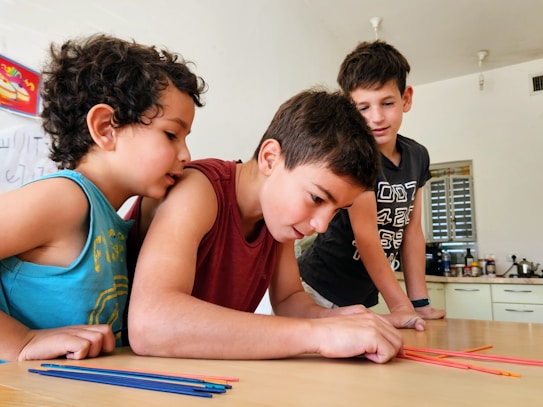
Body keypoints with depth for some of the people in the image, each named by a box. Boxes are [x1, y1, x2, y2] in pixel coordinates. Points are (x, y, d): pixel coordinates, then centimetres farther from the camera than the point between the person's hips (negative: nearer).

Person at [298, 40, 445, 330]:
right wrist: (399, 305, -26)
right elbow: (365, 234, -24)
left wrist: (419, 303, 0)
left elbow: (412, 230, 3)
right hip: (320, 292, -5)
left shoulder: (418, 156, 1)